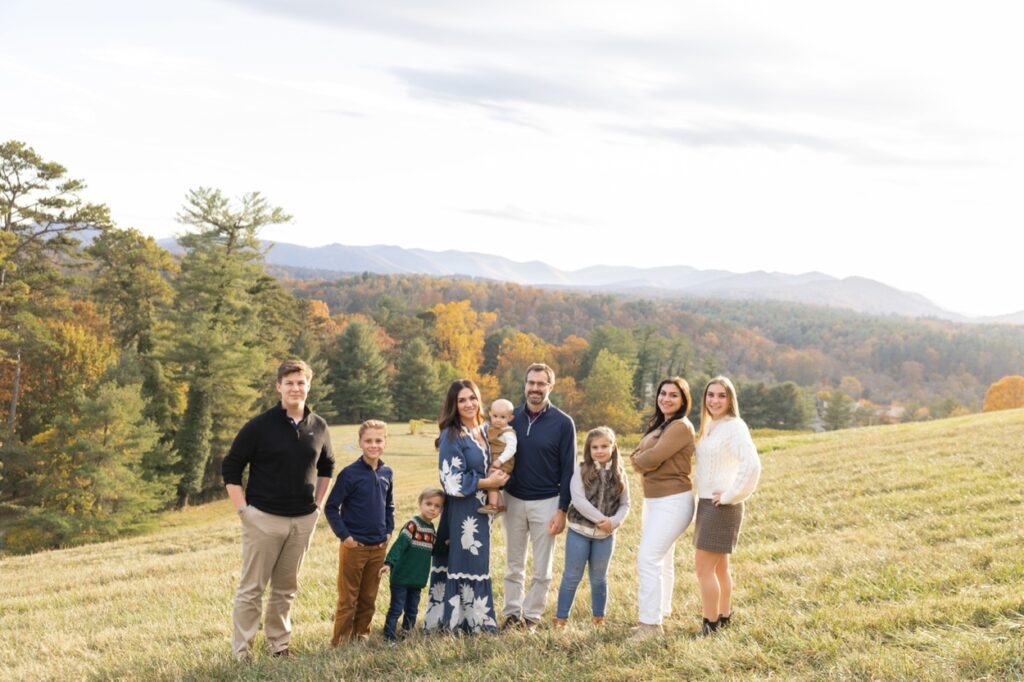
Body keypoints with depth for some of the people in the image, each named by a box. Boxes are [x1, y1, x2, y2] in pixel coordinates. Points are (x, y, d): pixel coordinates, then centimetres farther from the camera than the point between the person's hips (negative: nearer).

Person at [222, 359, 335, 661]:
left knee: (286, 588, 14)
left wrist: (317, 504, 13)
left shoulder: (318, 427, 4)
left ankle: (280, 645, 25)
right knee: (252, 588, 1)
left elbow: (326, 467, 21)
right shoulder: (260, 426, -8)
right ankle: (242, 651, 9)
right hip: (264, 519, -4)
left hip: (303, 521, 4)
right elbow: (230, 469, -5)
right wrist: (243, 511, -10)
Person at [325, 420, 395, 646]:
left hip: (378, 547, 5)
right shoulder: (350, 473, -11)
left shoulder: (387, 473, 5)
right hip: (354, 546, -5)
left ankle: (361, 635, 26)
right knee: (348, 599, 2)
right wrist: (344, 536, -12)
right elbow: (331, 507, -8)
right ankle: (340, 642, 11)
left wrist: (388, 531, 7)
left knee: (368, 598, 14)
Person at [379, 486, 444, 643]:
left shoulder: (432, 529, 9)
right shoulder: (413, 524, -15)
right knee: (396, 609, -2)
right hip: (401, 577, -7)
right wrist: (389, 563, -34)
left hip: (417, 580, 7)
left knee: (412, 610, 17)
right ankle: (389, 638, 6)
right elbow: (399, 544, -24)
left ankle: (406, 634, 30)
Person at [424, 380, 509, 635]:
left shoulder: (484, 432, 9)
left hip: (480, 511, 7)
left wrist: (498, 478, 2)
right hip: (460, 512, -7)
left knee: (478, 564, 13)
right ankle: (456, 622, 7)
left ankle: (477, 618, 23)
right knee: (461, 564, -2)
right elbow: (453, 481, -17)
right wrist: (487, 483, -14)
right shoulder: (451, 437, -12)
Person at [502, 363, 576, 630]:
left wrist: (562, 510, -9)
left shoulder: (563, 423, -7)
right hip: (513, 500, 3)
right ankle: (512, 613, 19)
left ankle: (531, 616, 16)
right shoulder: (511, 417, 2)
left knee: (542, 568, 5)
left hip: (546, 502, -3)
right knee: (513, 565, 9)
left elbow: (568, 470, -5)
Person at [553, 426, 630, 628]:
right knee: (572, 576, 6)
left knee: (599, 578, 15)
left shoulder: (619, 475, 0)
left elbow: (625, 504, 1)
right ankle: (561, 619, 16)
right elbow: (578, 500, -17)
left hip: (605, 535, 2)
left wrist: (614, 522, -17)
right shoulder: (581, 472, -8)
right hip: (579, 532, -2)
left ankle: (598, 619, 27)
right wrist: (601, 519, -21)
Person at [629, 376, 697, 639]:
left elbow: (652, 458, -22)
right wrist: (640, 460, -12)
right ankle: (660, 614, 27)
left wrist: (639, 460, -2)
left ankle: (651, 624, -9)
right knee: (662, 559, 17)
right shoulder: (658, 424, 14)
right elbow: (638, 456, 9)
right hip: (653, 499, 10)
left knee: (649, 559, -13)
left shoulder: (681, 426, -16)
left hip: (673, 502, -10)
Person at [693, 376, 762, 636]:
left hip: (721, 506, -9)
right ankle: (724, 617, 28)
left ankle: (710, 625, 1)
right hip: (707, 504, 9)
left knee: (703, 566, -7)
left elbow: (752, 466, -28)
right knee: (718, 566, 17)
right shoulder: (710, 426, 11)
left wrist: (730, 496, -20)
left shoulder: (734, 426, -15)